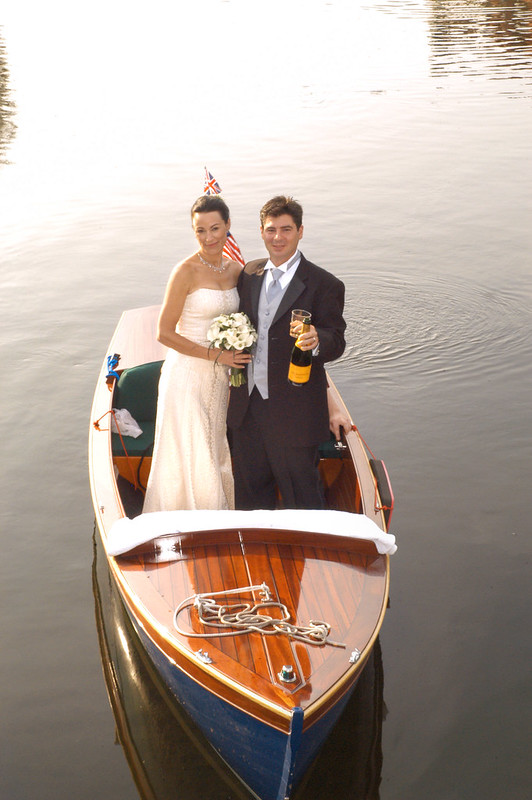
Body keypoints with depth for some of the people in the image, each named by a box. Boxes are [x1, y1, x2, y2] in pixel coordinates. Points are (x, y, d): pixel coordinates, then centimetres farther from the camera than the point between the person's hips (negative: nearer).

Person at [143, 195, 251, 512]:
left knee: (217, 457, 16)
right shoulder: (186, 272, -14)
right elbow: (165, 333, -14)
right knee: (189, 460, 2)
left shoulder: (236, 270, 4)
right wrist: (216, 355, -17)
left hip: (220, 379, 6)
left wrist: (236, 356, 0)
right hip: (187, 376, -6)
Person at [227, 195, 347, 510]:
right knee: (250, 488, 20)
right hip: (248, 405, 6)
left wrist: (316, 340, -37)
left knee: (301, 494, 7)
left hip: (294, 412, -6)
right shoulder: (250, 273, 7)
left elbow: (336, 343, -15)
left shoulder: (325, 285, -11)